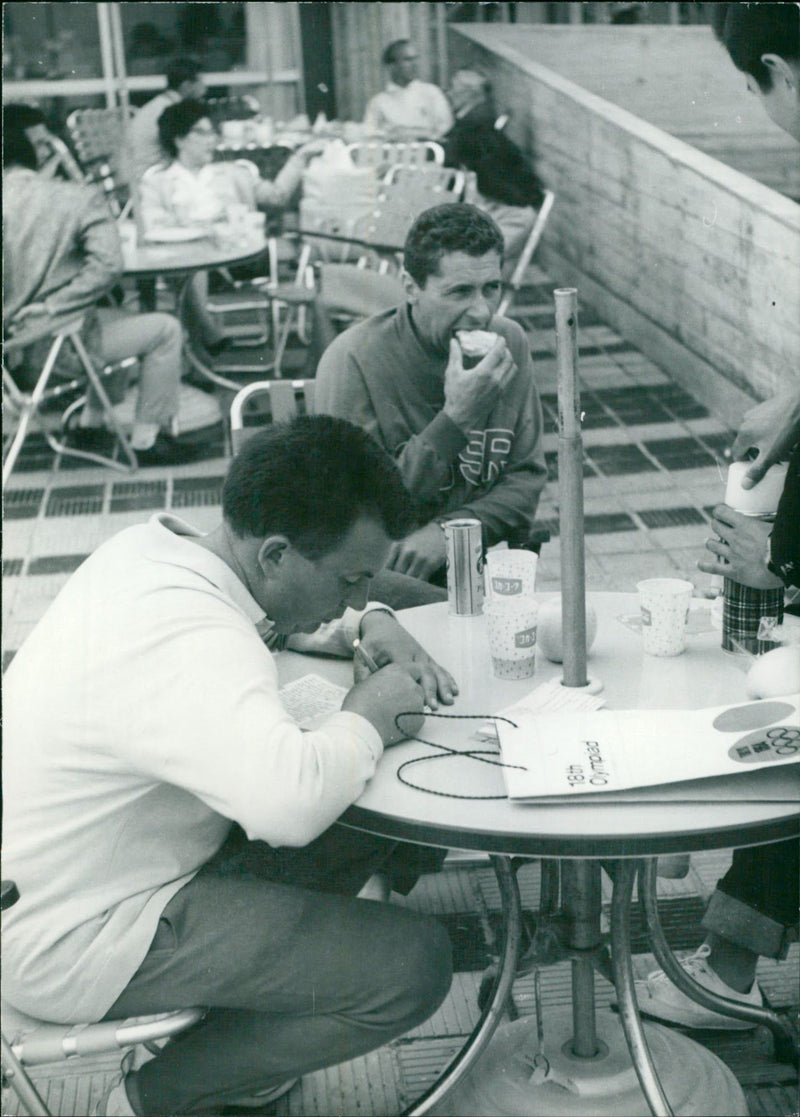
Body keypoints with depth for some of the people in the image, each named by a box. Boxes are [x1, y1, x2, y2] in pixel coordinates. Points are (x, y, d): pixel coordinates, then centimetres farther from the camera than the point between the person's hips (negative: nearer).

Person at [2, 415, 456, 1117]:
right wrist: (366, 718, -26)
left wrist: (370, 625, 0)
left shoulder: (160, 547, -1)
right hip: (71, 948, -10)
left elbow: (284, 611, 20)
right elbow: (292, 800, -47)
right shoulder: (187, 645, -33)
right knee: (414, 964, -14)